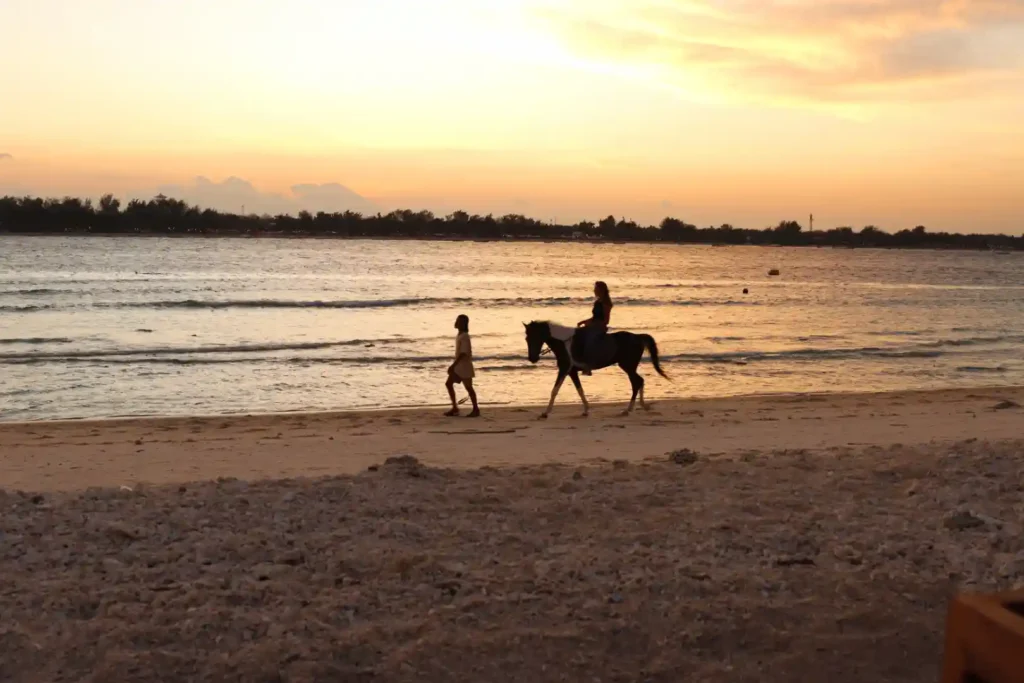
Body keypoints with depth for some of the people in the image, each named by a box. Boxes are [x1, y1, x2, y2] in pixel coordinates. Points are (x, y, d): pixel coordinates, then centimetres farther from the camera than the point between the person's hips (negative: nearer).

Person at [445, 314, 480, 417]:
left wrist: (453, 365, -27)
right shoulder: (459, 335, 10)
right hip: (459, 365, 9)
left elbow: (463, 353, -25)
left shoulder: (464, 337, -19)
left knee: (468, 387, 0)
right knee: (449, 384, 5)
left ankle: (476, 409, 12)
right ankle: (455, 408, 10)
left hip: (464, 365, -9)